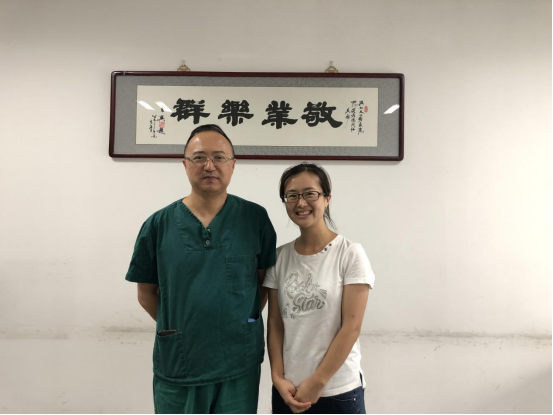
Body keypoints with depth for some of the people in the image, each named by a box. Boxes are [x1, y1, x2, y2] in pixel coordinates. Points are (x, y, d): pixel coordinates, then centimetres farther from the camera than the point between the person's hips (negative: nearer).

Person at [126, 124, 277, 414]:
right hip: (176, 365, 1)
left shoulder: (255, 218, -4)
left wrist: (242, 325, -2)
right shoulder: (159, 224, -3)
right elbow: (146, 293, 5)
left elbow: (265, 281, 3)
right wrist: (180, 329, 1)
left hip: (240, 366, 0)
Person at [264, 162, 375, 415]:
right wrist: (278, 377, -5)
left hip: (338, 391, -3)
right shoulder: (280, 258, 0)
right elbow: (275, 325, 3)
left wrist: (317, 383, -11)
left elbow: (351, 328, -12)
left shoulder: (350, 254, -10)